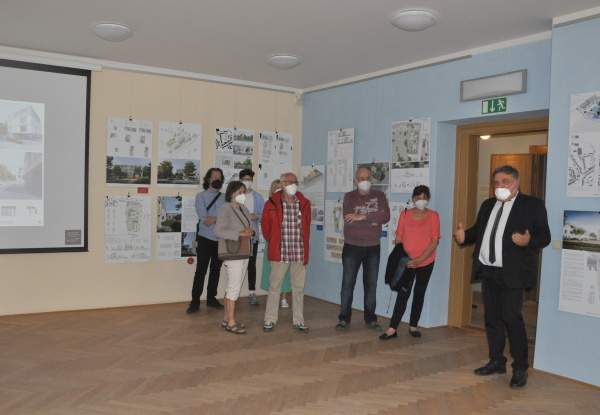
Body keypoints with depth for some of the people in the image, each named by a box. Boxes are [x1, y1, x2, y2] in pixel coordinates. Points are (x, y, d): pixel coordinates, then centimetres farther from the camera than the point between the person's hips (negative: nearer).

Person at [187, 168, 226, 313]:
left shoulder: (224, 198, 9)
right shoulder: (201, 196, 0)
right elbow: (203, 219, -12)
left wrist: (214, 219, -14)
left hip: (220, 240, 3)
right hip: (205, 239, -3)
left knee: (216, 271, 11)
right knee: (201, 271, -4)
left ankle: (211, 298, 22)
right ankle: (195, 301, 2)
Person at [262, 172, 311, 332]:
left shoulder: (304, 204, 5)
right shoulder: (272, 204, -3)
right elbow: (266, 227, 8)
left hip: (299, 254, 3)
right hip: (279, 253, -2)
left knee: (299, 287, 10)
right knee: (274, 287, 6)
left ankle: (299, 321, 21)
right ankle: (270, 320, 16)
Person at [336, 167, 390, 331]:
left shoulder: (379, 196, 3)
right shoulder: (349, 196, -2)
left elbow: (385, 217, -14)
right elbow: (348, 221, -16)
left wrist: (363, 216, -23)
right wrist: (372, 222, -16)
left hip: (373, 248, 2)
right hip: (352, 247, -2)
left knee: (371, 284, 8)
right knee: (348, 283, 1)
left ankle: (370, 319, 19)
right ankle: (344, 319, 10)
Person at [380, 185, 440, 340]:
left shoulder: (433, 216, -5)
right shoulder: (405, 215, -1)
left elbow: (435, 241, -10)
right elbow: (398, 238, 4)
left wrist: (420, 259, -17)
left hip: (426, 262, 0)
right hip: (407, 262, 0)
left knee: (419, 294, 11)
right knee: (403, 294, -4)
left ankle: (413, 326, 22)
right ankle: (393, 328, -3)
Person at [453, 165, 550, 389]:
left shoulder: (532, 205, -4)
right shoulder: (488, 205, 15)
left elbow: (544, 236, -9)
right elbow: (478, 230, 19)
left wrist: (528, 241, -29)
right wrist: (464, 236, -1)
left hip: (512, 274, -6)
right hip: (488, 272, 6)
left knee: (512, 318, -7)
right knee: (492, 318, 13)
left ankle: (520, 369, 7)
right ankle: (496, 362, 27)